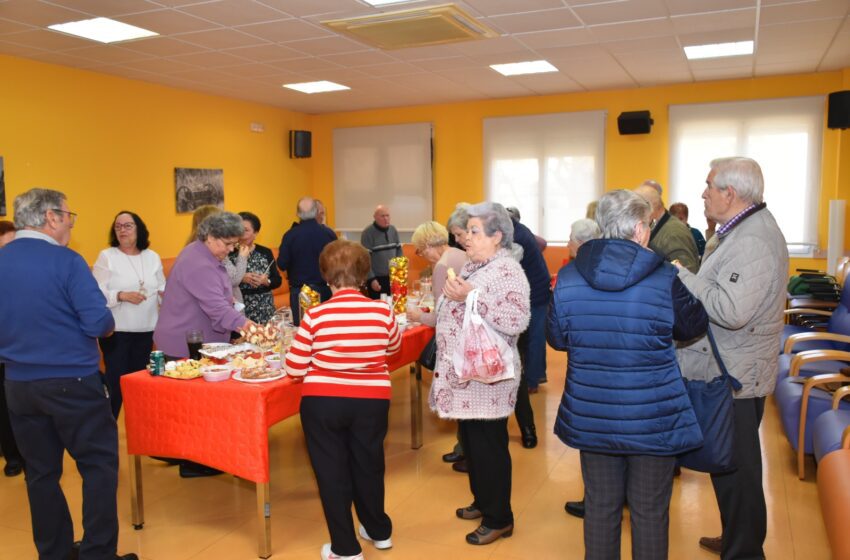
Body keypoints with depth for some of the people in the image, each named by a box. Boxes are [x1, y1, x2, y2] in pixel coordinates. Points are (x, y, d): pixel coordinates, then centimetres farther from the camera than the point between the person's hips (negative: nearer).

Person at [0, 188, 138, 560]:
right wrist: (105, 322, 4)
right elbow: (99, 323, -18)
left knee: (41, 472, 15)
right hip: (73, 382, -6)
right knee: (99, 464, 5)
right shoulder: (66, 261, -14)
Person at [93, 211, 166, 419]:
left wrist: (165, 294, -8)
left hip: (146, 329, 4)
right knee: (116, 382, -4)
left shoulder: (152, 257, 9)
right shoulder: (106, 256, -4)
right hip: (116, 330, -4)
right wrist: (122, 296, -23)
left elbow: (162, 287, 13)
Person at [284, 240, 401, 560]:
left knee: (331, 472, 14)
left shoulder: (315, 315, -14)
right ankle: (379, 531, 41)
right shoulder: (382, 311, -9)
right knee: (368, 465, 22)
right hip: (372, 401, 3)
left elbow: (294, 369, -8)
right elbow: (394, 347, 13)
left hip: (323, 402, -2)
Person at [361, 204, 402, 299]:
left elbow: (399, 251, 12)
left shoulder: (393, 230, 6)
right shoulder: (368, 233, -11)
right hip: (377, 278, -5)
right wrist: (371, 279, -16)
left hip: (393, 277, 5)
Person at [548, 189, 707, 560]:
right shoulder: (665, 278, -15)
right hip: (653, 418, -2)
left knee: (600, 506, 17)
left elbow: (556, 338, 4)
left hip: (592, 415, 3)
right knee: (650, 511, 14)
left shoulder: (568, 277, -7)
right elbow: (694, 326, 3)